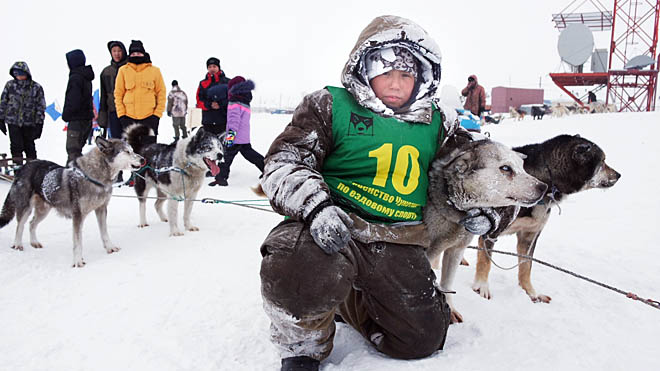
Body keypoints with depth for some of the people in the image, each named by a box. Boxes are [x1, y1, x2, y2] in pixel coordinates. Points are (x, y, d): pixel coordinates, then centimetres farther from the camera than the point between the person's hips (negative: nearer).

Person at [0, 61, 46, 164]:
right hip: (13, 122, 1)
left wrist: (39, 124, -4)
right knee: (16, 147, -1)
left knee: (29, 147, 10)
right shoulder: (10, 85, 1)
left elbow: (41, 106, 0)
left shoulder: (36, 87, -3)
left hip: (29, 123, -1)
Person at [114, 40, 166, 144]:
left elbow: (161, 93, 5)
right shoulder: (123, 70, 6)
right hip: (128, 117, 1)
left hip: (149, 117, -1)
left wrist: (157, 114, -3)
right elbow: (118, 94, 7)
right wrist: (121, 114, -1)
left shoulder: (154, 70, 4)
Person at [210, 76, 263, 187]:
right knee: (250, 153, 19)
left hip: (237, 138, -8)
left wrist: (231, 134, -29)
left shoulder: (234, 104, -14)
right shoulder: (245, 103, 15)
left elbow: (234, 120, -24)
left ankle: (221, 178, -3)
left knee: (227, 156, -3)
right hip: (245, 138, 8)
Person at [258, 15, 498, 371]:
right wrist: (317, 206, -27)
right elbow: (285, 162, -8)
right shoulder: (331, 106, 0)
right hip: (336, 229, -4)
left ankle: (344, 301, 30)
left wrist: (483, 209, 8)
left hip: (397, 245, 5)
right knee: (302, 276, -38)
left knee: (422, 338, 4)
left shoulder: (437, 123, 13)